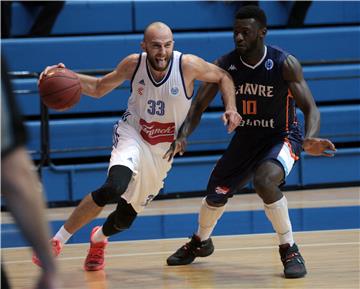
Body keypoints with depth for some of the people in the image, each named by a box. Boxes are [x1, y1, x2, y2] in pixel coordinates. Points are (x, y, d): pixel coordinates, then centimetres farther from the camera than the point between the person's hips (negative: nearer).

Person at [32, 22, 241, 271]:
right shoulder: (134, 64, -15)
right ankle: (57, 241, -22)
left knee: (125, 218, 8)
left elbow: (223, 77, -2)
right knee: (115, 188, -34)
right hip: (132, 135, -2)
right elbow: (98, 88, 1)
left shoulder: (188, 65, -20)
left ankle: (99, 238, 47)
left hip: (162, 151, 2)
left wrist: (231, 108, -19)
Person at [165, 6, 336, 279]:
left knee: (264, 181, -33)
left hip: (282, 137, -5)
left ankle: (290, 250, -17)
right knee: (216, 195, 10)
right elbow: (198, 105, -6)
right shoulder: (224, 65, -14)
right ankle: (200, 242, 44)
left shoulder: (285, 64, -24)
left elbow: (310, 108, -24)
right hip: (246, 138, 5)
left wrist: (310, 139, -45)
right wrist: (183, 135, -25)